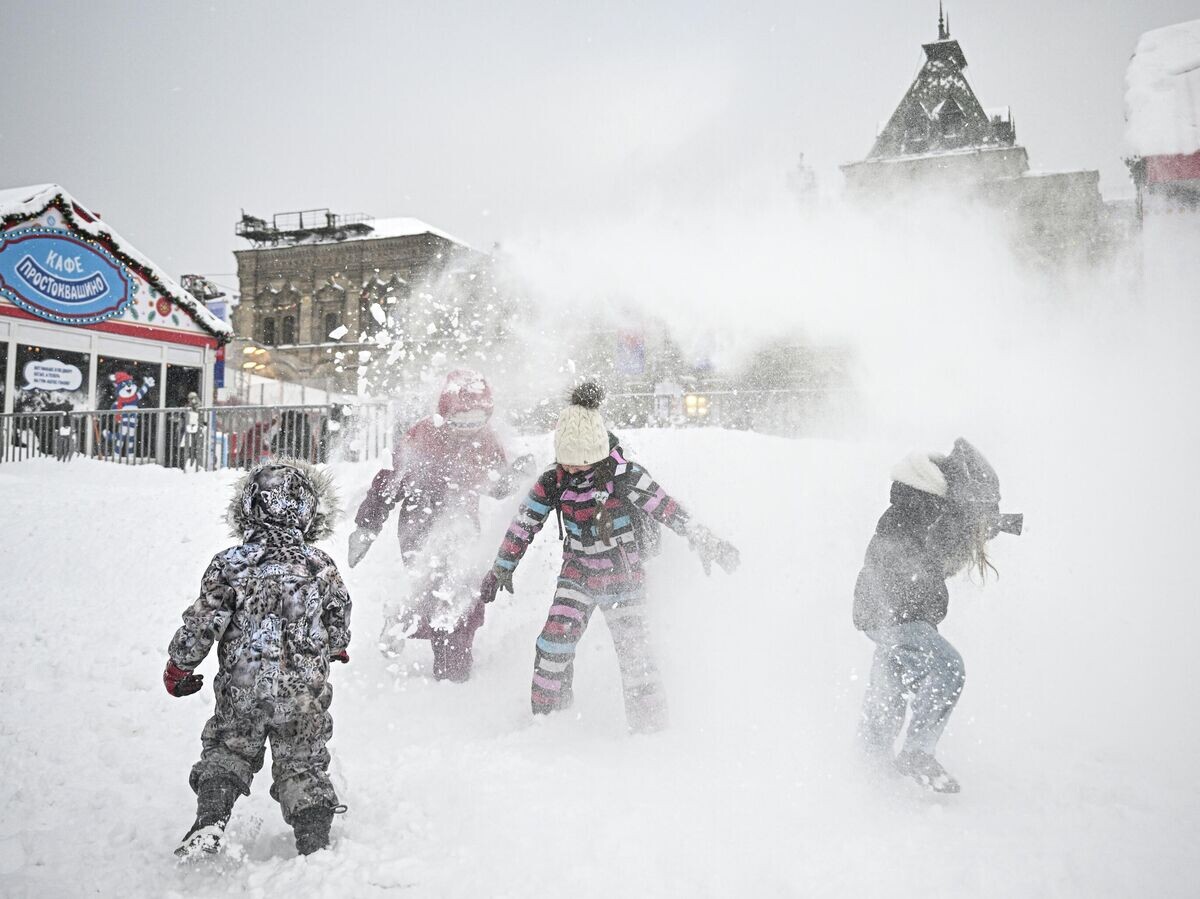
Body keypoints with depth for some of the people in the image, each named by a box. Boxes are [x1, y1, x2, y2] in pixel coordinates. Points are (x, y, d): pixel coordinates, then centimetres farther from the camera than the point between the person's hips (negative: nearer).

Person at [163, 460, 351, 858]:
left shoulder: (229, 564, -9)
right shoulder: (321, 566, -4)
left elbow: (203, 623, -7)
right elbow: (339, 625, 6)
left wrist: (178, 666, 9)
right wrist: (335, 649, 29)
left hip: (241, 691, 0)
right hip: (303, 694, 1)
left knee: (226, 752, 22)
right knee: (303, 765, 14)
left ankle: (210, 820, 5)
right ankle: (316, 844, 14)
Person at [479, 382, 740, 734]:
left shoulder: (624, 476, -18)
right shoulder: (554, 481, -8)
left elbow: (668, 510, -11)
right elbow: (524, 523, 3)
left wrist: (708, 544, -9)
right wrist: (502, 568, 10)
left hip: (623, 576, -2)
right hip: (577, 573, 2)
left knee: (635, 651, 0)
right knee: (554, 642, -10)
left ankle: (651, 728, 16)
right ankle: (545, 716, 8)